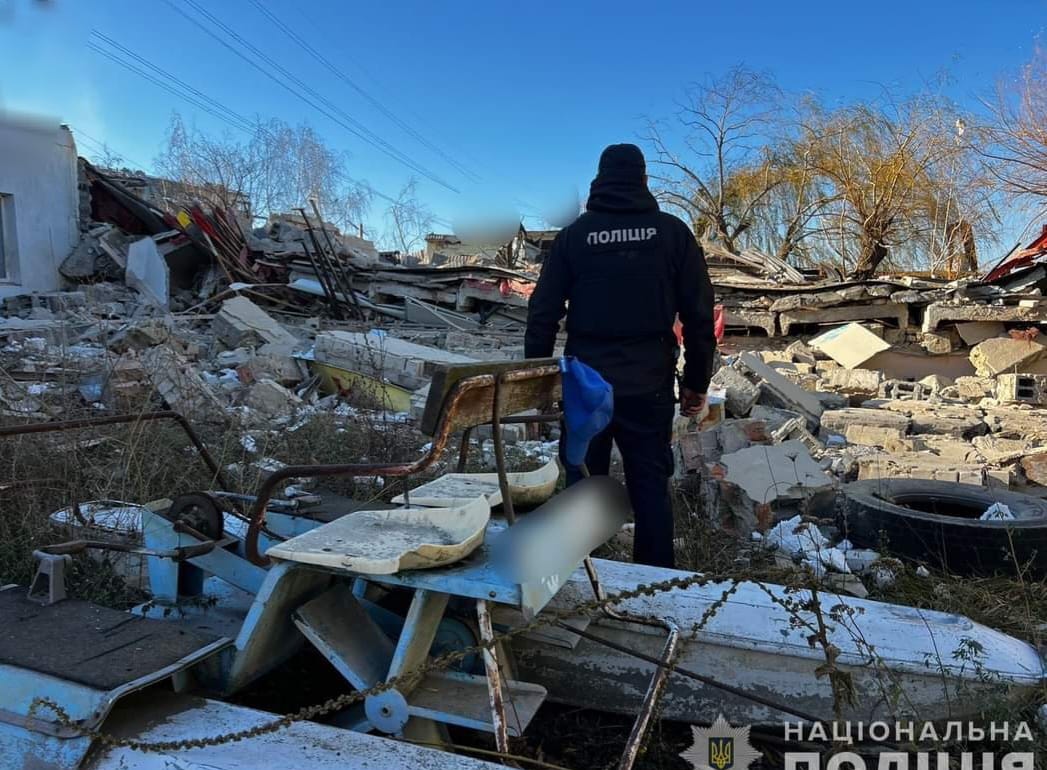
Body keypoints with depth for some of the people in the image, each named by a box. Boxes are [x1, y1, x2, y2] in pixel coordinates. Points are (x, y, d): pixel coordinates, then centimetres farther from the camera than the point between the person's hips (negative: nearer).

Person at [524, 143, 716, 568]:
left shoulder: (574, 234, 2)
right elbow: (699, 314, 1)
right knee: (651, 489, 8)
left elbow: (542, 314, 0)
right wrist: (697, 381, 8)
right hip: (650, 388, 0)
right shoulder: (672, 231, 3)